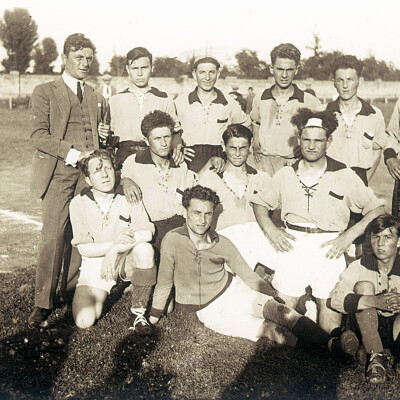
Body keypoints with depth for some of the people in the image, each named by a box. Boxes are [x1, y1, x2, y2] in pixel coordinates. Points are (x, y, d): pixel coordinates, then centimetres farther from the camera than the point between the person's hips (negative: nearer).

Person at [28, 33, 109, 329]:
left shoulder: (95, 97, 20)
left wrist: (103, 135, 6)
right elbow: (39, 135, -5)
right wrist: (72, 153, -16)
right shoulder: (45, 92, 6)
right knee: (54, 236, -9)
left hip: (88, 172, 4)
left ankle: (73, 293, 19)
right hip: (58, 174, -4)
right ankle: (44, 304, 1)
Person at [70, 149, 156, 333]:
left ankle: (138, 314, -16)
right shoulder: (78, 204, -5)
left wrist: (115, 249, -27)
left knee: (144, 249, -35)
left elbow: (147, 233, -17)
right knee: (84, 321, -21)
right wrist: (115, 242, -25)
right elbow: (84, 248, -9)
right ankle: (98, 296, 17)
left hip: (126, 261, 1)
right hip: (94, 265, 0)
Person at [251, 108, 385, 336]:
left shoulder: (344, 176, 7)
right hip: (293, 244, 2)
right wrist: (270, 229, 4)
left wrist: (351, 234, -6)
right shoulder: (286, 175, 14)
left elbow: (377, 209, 7)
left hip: (329, 247, -1)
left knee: (330, 306, -10)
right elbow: (260, 202, 22)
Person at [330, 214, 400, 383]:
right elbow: (336, 299, -21)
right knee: (363, 286, -22)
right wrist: (374, 301, -37)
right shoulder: (358, 267, -5)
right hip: (366, 330, 1)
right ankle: (375, 357, -19)